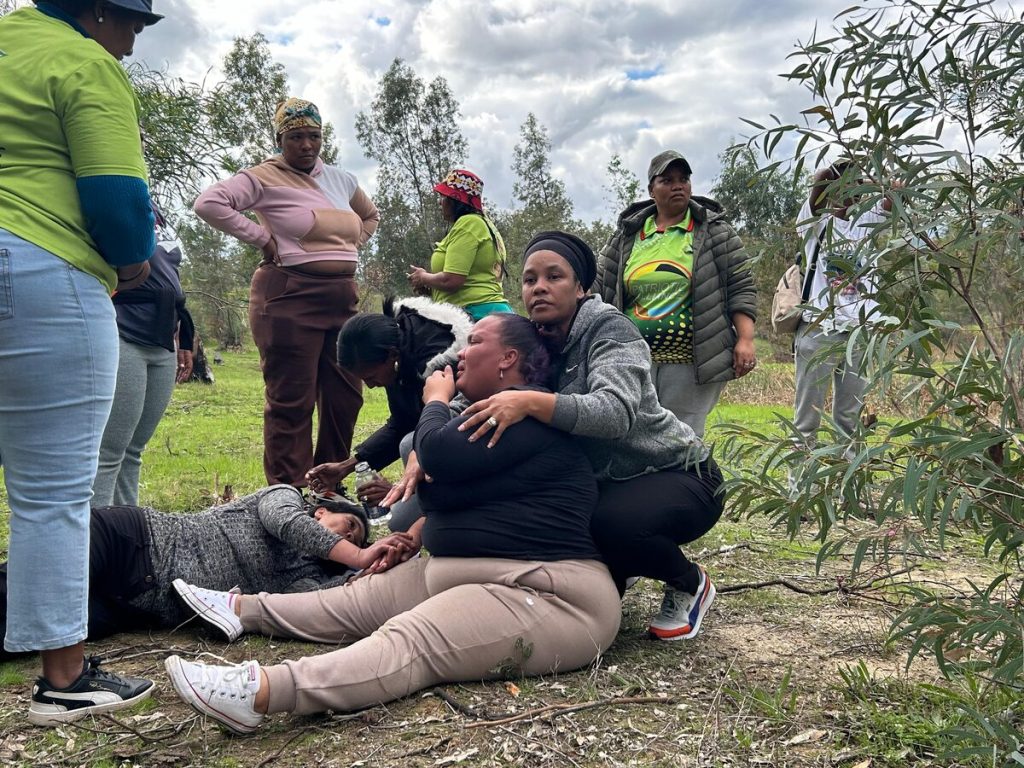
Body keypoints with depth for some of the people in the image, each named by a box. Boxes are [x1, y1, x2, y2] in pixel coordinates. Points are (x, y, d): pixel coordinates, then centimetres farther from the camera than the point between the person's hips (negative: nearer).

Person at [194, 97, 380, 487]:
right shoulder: (265, 177, -3)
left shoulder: (341, 179, 17)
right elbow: (208, 203, -15)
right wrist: (261, 238, -12)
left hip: (343, 299, 7)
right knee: (292, 402, -5)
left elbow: (371, 216, 34)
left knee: (344, 398, 7)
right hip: (290, 298, -7)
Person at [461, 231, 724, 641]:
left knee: (610, 523, -34)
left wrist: (530, 402, -48)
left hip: (677, 476, -7)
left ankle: (689, 583, -2)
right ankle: (612, 572, 22)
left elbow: (616, 412, -36)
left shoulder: (608, 327, -18)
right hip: (603, 484, 7)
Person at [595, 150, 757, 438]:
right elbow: (601, 292, 13)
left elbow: (740, 289, 2)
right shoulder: (626, 236, 11)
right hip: (634, 361, 3)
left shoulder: (715, 232, 5)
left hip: (693, 364, -2)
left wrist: (745, 340, -10)